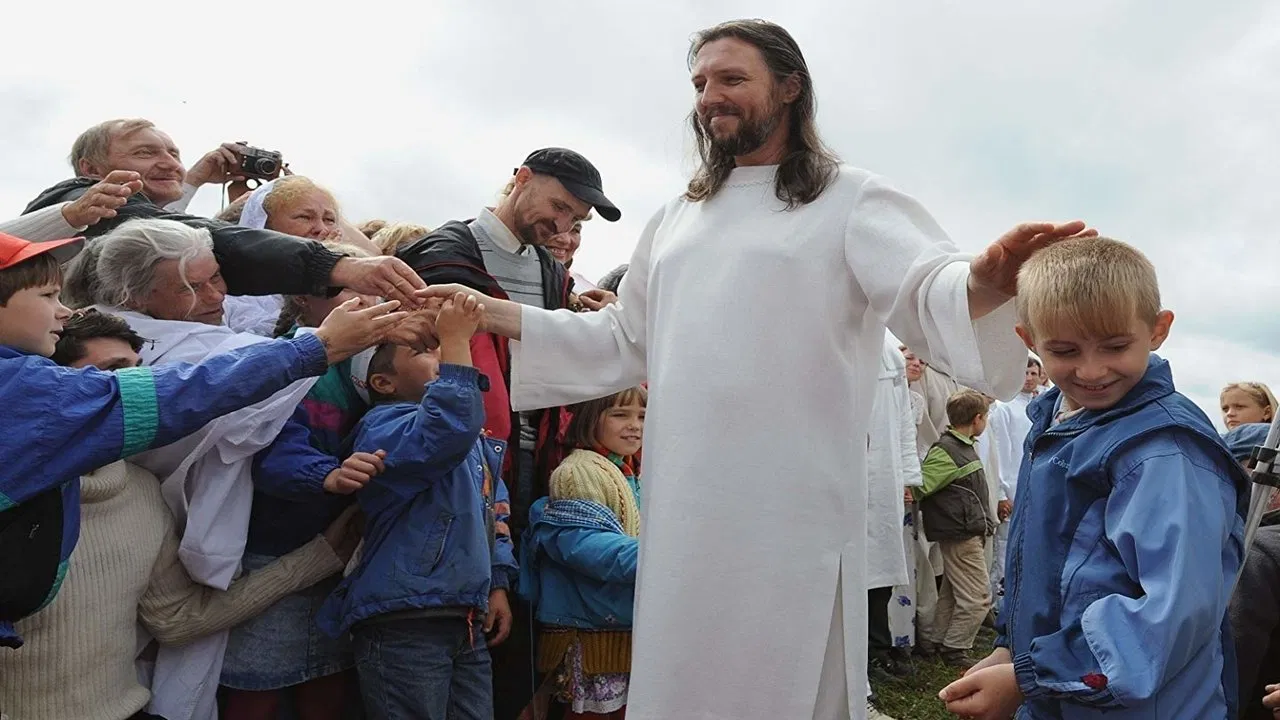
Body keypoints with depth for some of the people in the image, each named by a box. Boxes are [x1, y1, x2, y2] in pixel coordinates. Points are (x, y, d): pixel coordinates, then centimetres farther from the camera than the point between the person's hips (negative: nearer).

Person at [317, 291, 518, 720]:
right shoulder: (384, 426, -9)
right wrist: (456, 340, -28)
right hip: (404, 625, -8)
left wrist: (498, 584, 16)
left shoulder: (476, 442, 19)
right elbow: (445, 432, -31)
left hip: (468, 623, 8)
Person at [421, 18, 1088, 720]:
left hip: (794, 515, -5)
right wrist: (496, 314, 12)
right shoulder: (676, 218, 18)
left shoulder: (850, 200, 2)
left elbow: (927, 292, -14)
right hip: (683, 519, 5)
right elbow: (625, 342, 20)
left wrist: (984, 280, -38)